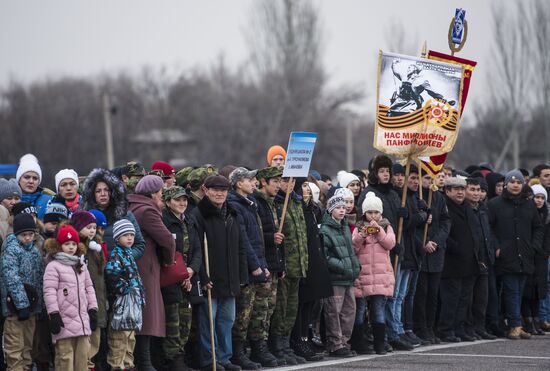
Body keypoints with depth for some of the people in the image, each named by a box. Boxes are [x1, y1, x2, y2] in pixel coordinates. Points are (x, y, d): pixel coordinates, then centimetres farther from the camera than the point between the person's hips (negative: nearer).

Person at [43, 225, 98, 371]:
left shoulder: (81, 266, 18)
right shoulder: (53, 266, -5)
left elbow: (89, 288, 21)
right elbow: (49, 292, -10)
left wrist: (93, 310, 14)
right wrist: (54, 315, -16)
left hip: (83, 319, 7)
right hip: (65, 323, -7)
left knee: (82, 355, 7)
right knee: (65, 356, -6)